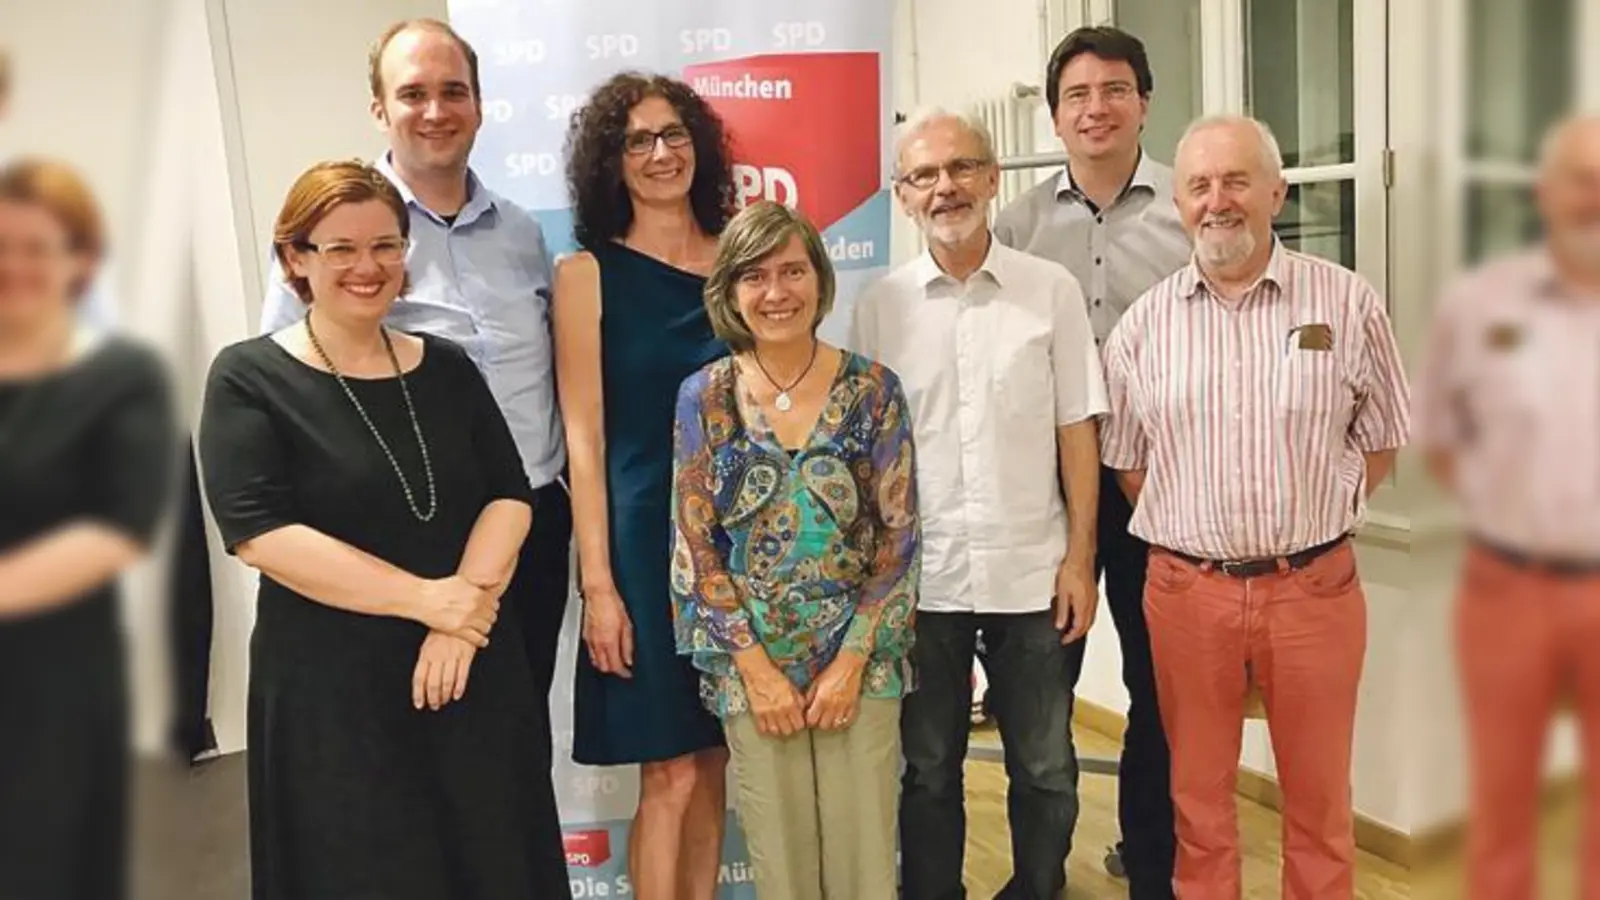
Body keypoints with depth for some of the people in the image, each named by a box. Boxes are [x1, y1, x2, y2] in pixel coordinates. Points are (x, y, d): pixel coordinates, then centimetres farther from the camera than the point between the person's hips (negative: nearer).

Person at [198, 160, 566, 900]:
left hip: (475, 671, 4)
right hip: (331, 688, -4)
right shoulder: (249, 378, -4)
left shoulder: (446, 367, 8)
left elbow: (510, 495, 2)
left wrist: (464, 615, -15)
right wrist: (428, 598, -18)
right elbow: (258, 533, -15)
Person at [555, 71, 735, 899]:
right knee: (670, 774, 1)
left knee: (716, 765, 12)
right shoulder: (588, 273, -3)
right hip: (645, 536, -4)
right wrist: (597, 582, -11)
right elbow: (584, 439, -7)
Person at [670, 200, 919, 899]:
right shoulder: (704, 397, -2)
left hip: (860, 661, 0)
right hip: (750, 666, 0)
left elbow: (898, 536, -3)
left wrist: (853, 659, -9)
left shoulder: (872, 389, -3)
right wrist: (755, 666, -8)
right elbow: (694, 546, -3)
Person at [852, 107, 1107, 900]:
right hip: (919, 578, 1)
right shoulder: (879, 305, 1)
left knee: (1044, 768, 14)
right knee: (927, 770, 14)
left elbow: (1076, 432, 0)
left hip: (1033, 573, 0)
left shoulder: (1053, 290, -1)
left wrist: (1079, 559, -3)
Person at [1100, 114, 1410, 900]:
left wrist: (1313, 521, -1)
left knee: (1319, 798, 14)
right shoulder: (1142, 323, 1)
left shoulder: (1347, 302, -2)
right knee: (1198, 794, 15)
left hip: (1313, 586, 0)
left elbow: (1380, 443, 6)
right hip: (1186, 589, 1)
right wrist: (1192, 528, 1)